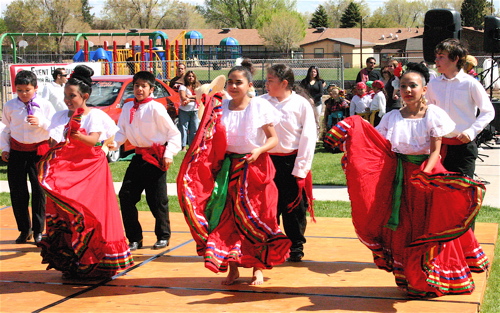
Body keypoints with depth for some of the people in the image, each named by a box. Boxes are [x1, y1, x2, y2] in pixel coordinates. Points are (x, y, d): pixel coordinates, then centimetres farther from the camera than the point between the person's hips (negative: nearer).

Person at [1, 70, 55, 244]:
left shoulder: (44, 105, -2)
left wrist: (41, 123, -20)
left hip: (39, 150, -2)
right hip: (17, 151, 2)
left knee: (39, 190, 0)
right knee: (17, 191, 4)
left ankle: (38, 230, 11)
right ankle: (24, 229, 18)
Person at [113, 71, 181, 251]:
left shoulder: (155, 108, -10)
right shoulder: (127, 107, 7)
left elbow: (173, 133, -7)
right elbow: (122, 131, 10)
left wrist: (169, 154, -15)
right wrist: (114, 143, -10)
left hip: (156, 156, -6)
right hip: (139, 155, 6)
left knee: (157, 199, -1)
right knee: (126, 196, 2)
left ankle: (163, 236, 19)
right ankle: (134, 239, 12)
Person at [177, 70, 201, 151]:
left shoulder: (197, 87, 14)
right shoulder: (183, 87, 4)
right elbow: (183, 98, -10)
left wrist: (189, 97, -11)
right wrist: (194, 99, -6)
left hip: (195, 111, 3)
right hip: (184, 111, -3)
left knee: (194, 129, 1)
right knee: (184, 128, -4)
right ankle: (183, 146, -3)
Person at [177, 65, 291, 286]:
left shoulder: (259, 106, -4)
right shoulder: (221, 108, 6)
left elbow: (273, 138, -4)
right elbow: (214, 142, 8)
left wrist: (260, 150, -22)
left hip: (255, 167, -3)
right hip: (227, 168, 3)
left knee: (255, 218, 2)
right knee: (227, 217, 2)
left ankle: (258, 269, 13)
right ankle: (232, 269, 12)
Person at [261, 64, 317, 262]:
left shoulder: (301, 104, -5)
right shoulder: (262, 102, 3)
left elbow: (308, 138, -6)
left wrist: (300, 170, -10)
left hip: (291, 162, -3)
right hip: (268, 161, 3)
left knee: (294, 208, 7)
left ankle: (296, 248, 22)